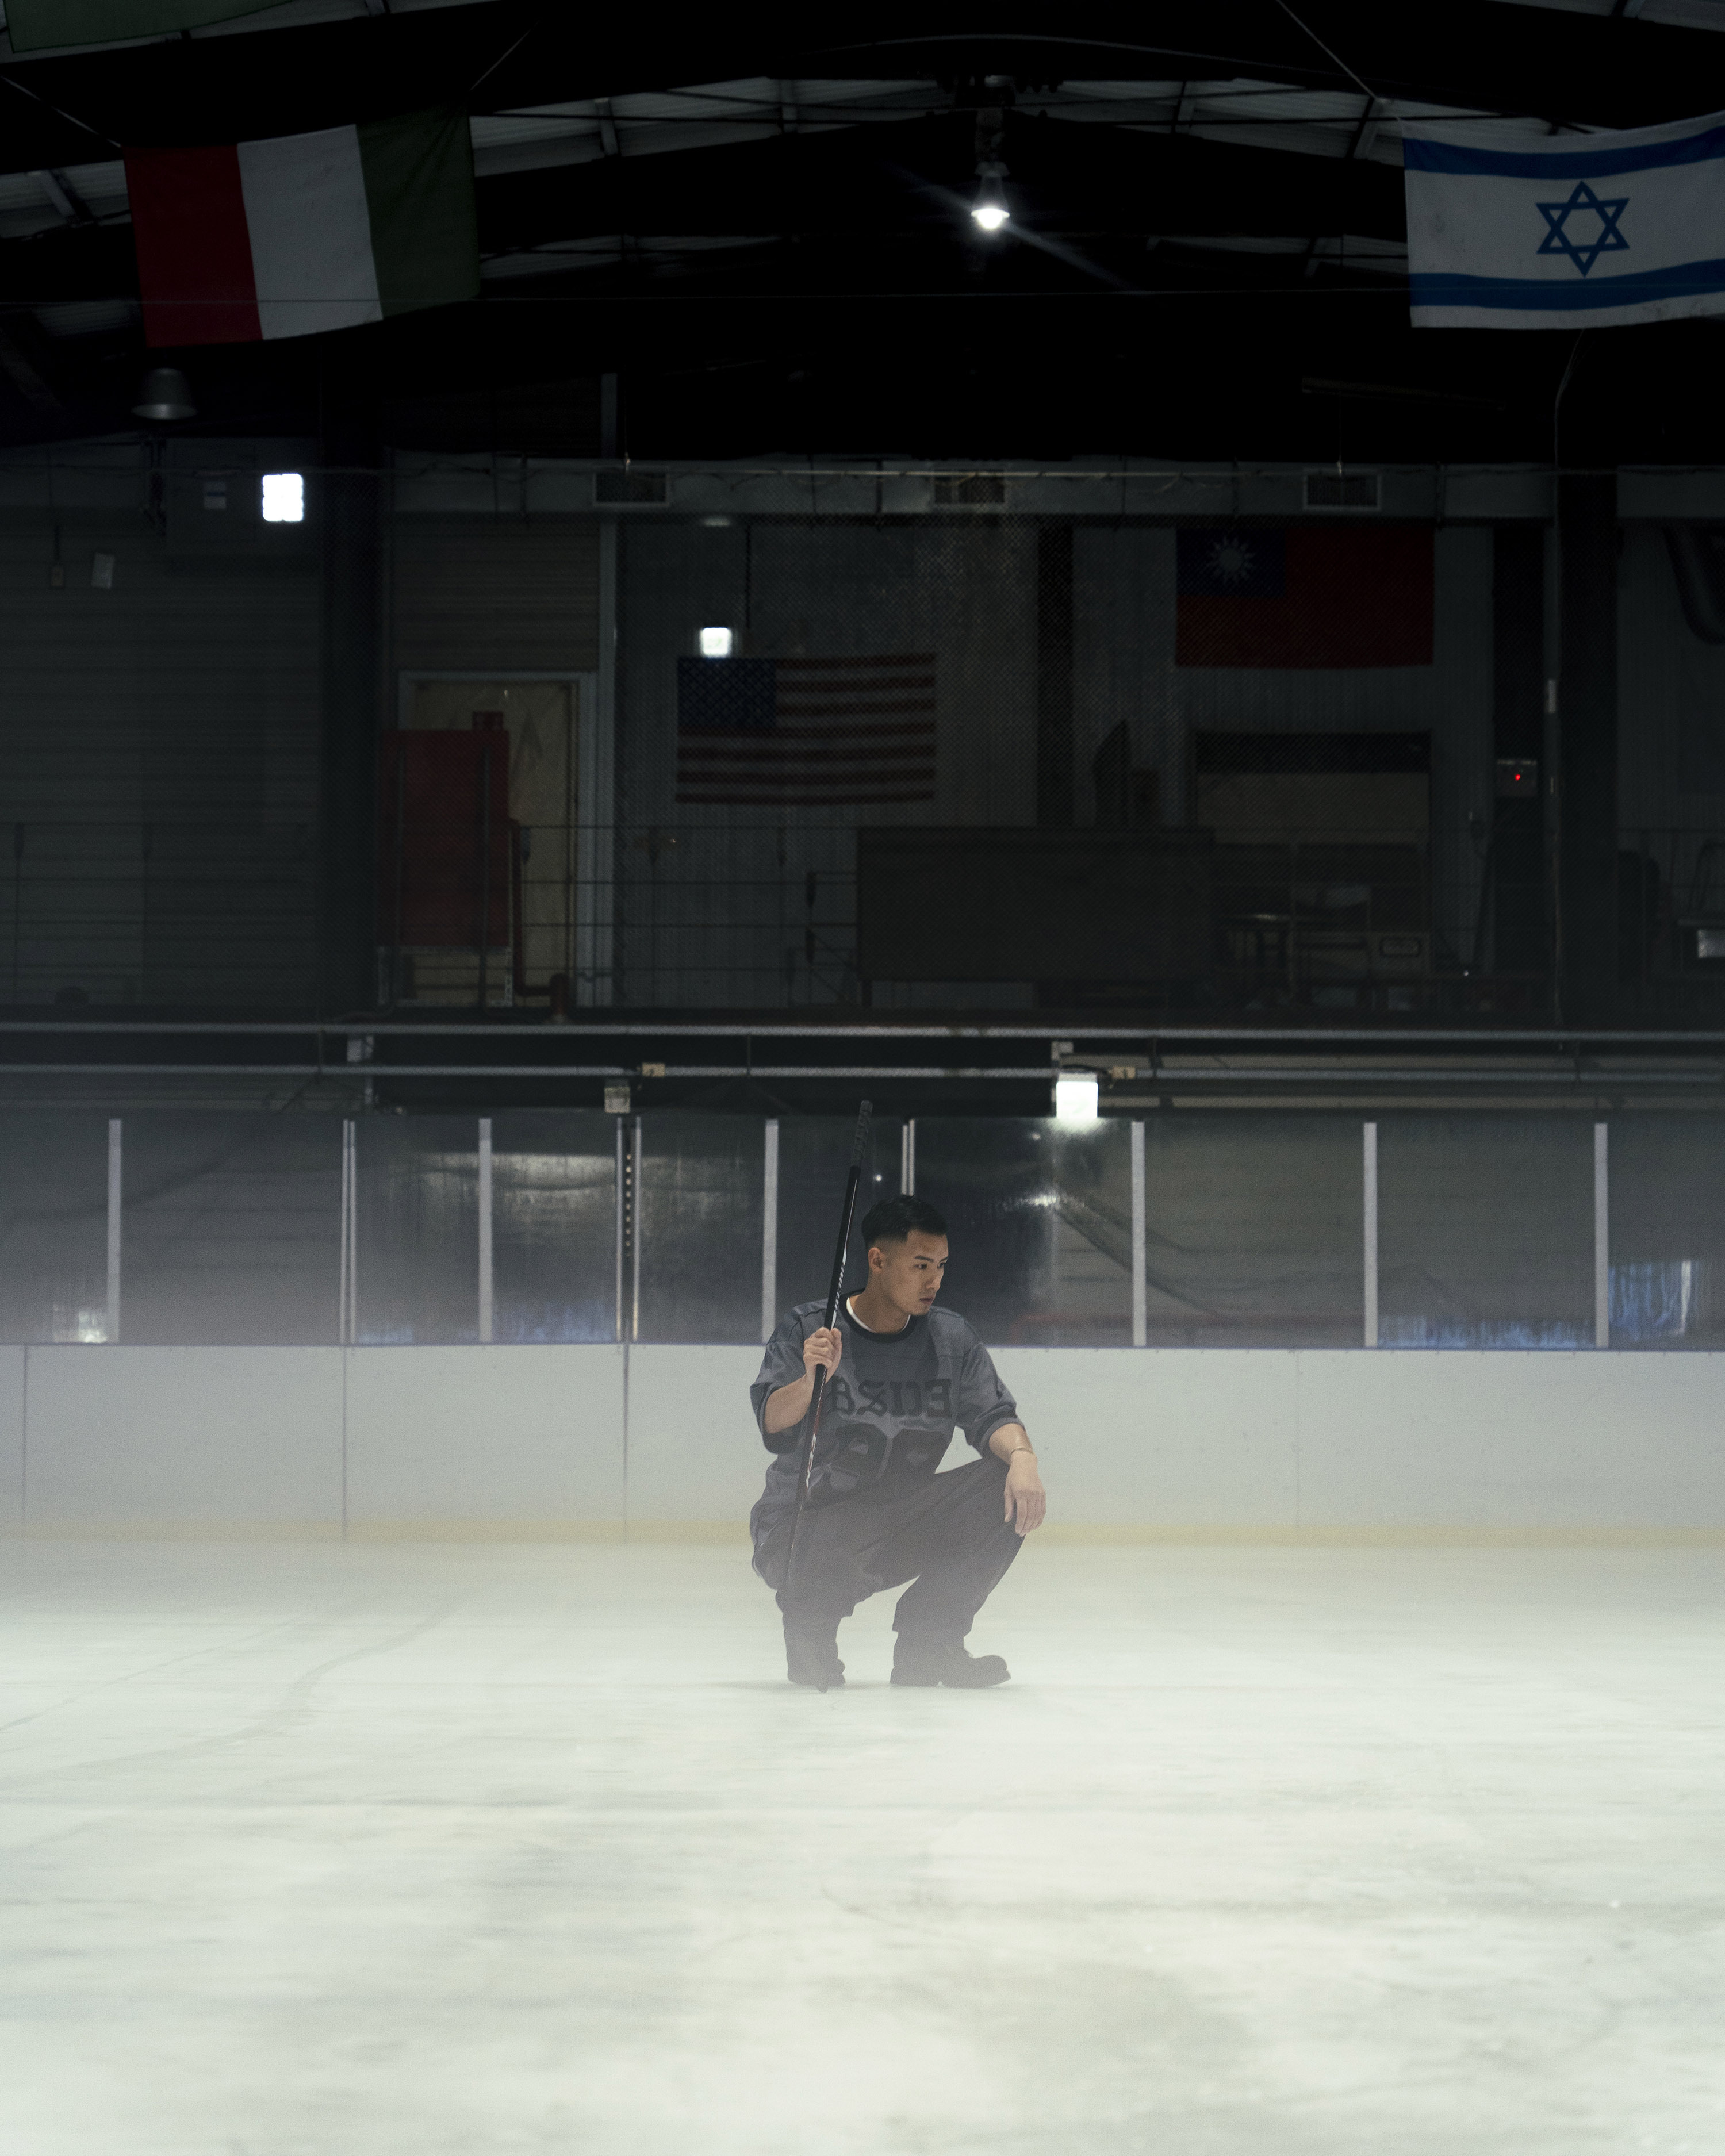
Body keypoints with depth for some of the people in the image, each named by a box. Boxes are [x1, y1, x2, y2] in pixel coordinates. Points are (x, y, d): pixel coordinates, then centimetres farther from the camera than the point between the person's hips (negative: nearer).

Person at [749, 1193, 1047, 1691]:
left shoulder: (951, 1338, 4)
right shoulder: (807, 1329, -9)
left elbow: (992, 1416, -5)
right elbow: (774, 1426, -21)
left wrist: (1022, 1456, -28)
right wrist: (810, 1379, -43)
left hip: (904, 1527, 5)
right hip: (806, 1521, -5)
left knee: (1013, 1493, -17)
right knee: (833, 1560, -41)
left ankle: (928, 1642, -4)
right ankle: (810, 1621, 0)